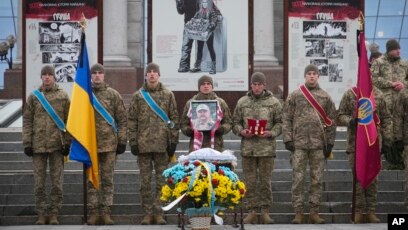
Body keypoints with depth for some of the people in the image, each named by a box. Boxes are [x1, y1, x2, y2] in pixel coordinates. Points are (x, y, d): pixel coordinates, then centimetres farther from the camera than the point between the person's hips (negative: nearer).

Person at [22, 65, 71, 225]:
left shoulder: (63, 96, 4)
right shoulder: (33, 96, 7)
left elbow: (68, 121, 3)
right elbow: (27, 121, 6)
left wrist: (67, 142, -4)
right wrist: (27, 143, -1)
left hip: (57, 145, -1)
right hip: (38, 144, 1)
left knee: (57, 182, 2)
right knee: (39, 183, 4)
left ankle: (54, 214, 9)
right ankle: (41, 214, 11)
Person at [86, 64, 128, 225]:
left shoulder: (113, 95, 4)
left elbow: (122, 119, 4)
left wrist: (122, 141, -1)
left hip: (109, 143, -1)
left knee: (107, 179, 3)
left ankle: (106, 212, 7)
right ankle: (93, 212, 8)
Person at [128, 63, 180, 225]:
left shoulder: (168, 95, 6)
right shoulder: (138, 96, 7)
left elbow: (174, 119, 5)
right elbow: (132, 120, 6)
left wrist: (173, 141, -1)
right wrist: (133, 141, -1)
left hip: (162, 144, -1)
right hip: (143, 144, 1)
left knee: (161, 181, 2)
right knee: (145, 181, 4)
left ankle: (159, 213, 8)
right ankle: (147, 213, 9)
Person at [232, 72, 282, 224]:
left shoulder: (274, 102, 4)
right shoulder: (242, 102, 8)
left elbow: (280, 123, 3)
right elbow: (235, 122, 10)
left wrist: (271, 133, -14)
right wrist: (242, 131, -10)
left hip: (267, 147, -1)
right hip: (247, 147, 1)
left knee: (265, 181, 3)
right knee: (250, 182, 4)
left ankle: (265, 211, 10)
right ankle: (252, 211, 10)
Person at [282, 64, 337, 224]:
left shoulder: (325, 97, 9)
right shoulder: (295, 96, 5)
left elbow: (331, 121, 8)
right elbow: (286, 118, 4)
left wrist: (330, 143, 2)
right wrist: (288, 139, -5)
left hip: (319, 145, 1)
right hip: (299, 144, -1)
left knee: (317, 180, 4)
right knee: (298, 179, -1)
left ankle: (314, 212, 10)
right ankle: (298, 212, 5)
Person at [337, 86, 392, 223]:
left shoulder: (378, 95, 7)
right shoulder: (349, 94, 2)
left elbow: (386, 119, 9)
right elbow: (340, 116, 2)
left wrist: (387, 140, 3)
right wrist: (350, 121, -20)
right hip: (355, 144, -1)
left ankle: (371, 211, 10)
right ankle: (359, 211, 8)